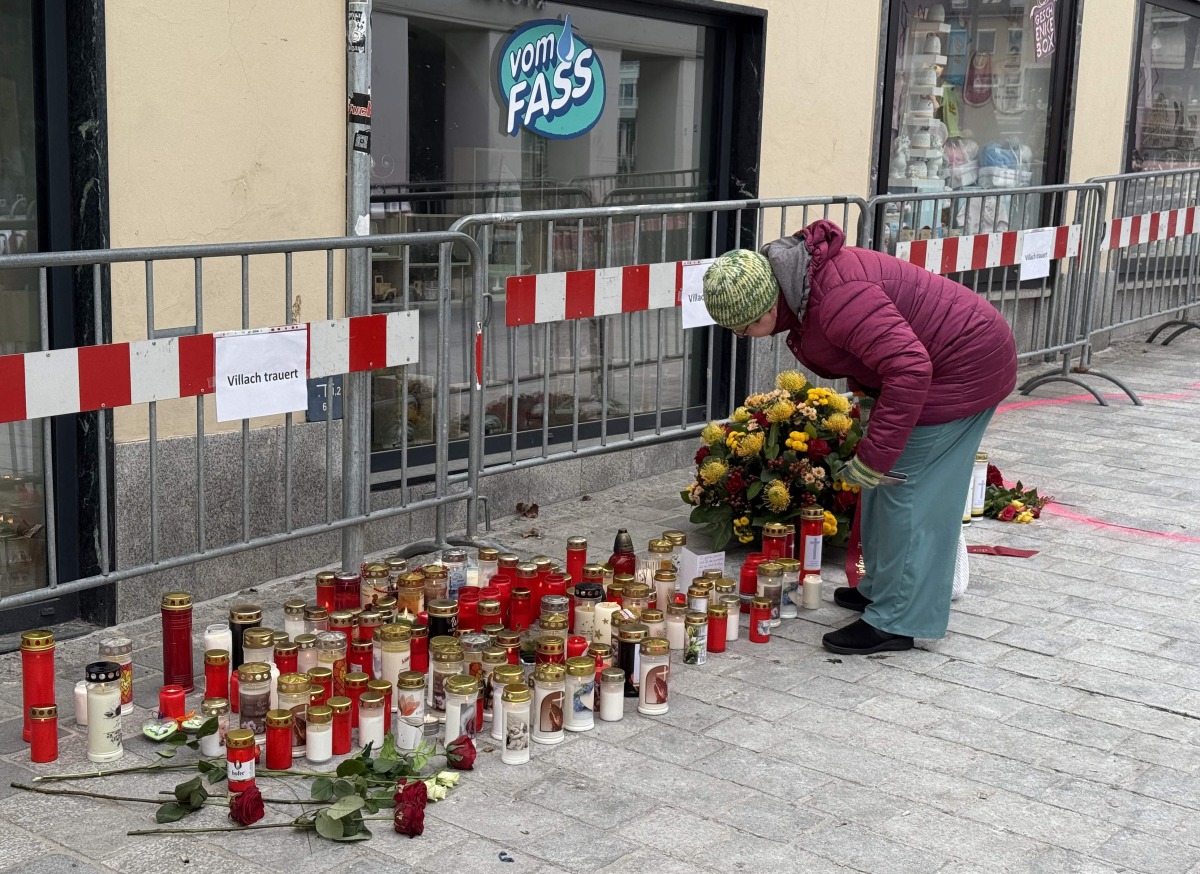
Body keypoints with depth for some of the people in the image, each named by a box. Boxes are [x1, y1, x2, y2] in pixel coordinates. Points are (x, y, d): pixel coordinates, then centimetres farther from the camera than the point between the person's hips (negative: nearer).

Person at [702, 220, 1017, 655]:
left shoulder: (836, 297, -33)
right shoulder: (800, 291, 0)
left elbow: (910, 368, -37)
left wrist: (874, 455, -32)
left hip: (963, 365, -10)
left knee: (909, 491, -8)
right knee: (883, 485, 15)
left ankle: (896, 622, -1)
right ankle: (881, 588, 28)